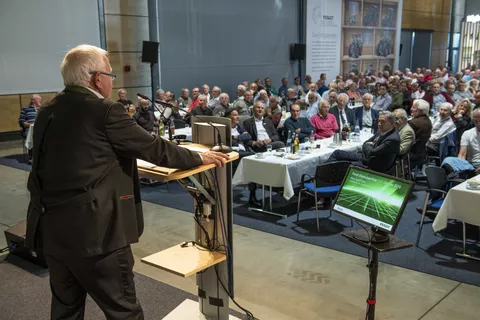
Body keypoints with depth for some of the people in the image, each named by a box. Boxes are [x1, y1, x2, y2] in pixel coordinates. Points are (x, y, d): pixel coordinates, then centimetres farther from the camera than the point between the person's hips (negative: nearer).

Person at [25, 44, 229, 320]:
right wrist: (200, 157, 6)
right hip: (93, 230, -8)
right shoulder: (105, 111, -13)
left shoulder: (47, 113, 9)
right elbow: (153, 147, -8)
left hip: (50, 228, 8)